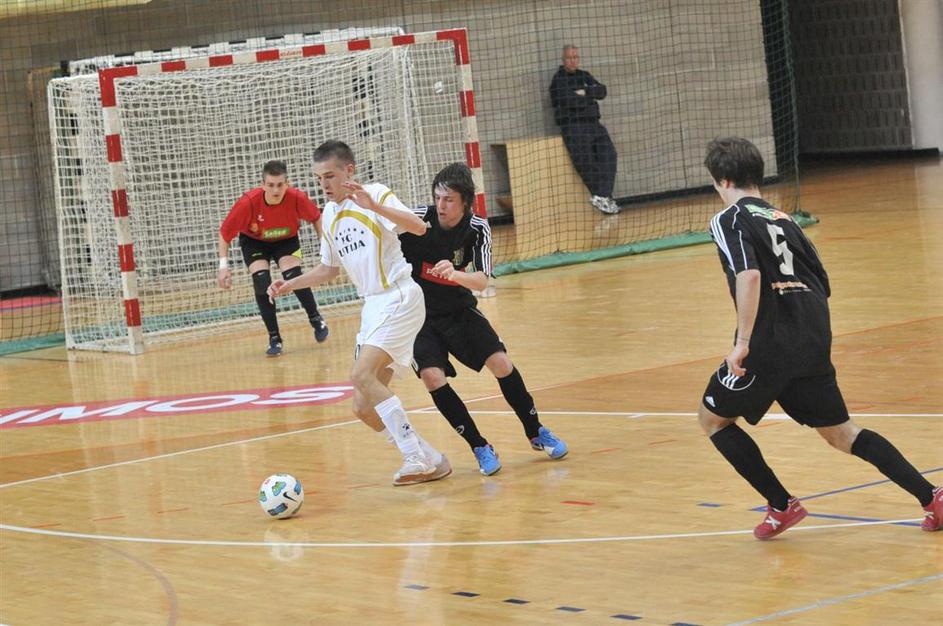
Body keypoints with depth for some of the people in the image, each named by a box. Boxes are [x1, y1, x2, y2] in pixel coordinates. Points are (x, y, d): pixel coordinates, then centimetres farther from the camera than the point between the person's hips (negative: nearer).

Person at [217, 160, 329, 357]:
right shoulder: (248, 202, -34)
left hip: (286, 239, 1)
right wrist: (224, 266, -25)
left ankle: (316, 320, 11)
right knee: (262, 284, -19)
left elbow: (316, 217, -6)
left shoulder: (297, 198, -30)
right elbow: (225, 233, -20)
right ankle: (274, 339, -5)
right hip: (254, 242, 0)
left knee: (294, 277, -19)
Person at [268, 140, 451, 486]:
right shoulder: (329, 214, 14)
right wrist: (289, 285, 14)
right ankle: (428, 460, 11)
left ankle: (417, 458, -22)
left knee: (362, 375, -25)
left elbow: (418, 227, -25)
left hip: (399, 298, -8)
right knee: (364, 408, 2)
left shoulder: (376, 194, -8)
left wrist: (374, 206, -37)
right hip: (373, 306, 8)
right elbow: (329, 268, 27)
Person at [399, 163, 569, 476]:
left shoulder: (477, 228, -14)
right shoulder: (418, 219, -21)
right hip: (418, 315, -2)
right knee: (432, 377, -21)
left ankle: (536, 432, 13)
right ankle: (480, 447, -7)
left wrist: (455, 274, -43)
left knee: (501, 363, -10)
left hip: (460, 310, 2)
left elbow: (481, 281, -24)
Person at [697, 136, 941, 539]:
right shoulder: (783, 219, 21)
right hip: (814, 342, 7)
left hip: (769, 346, -7)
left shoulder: (730, 220, -2)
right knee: (840, 432, 16)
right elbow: (822, 284, 23)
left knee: (712, 419, 14)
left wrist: (743, 341, -20)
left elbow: (749, 275, -20)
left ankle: (781, 505, 8)